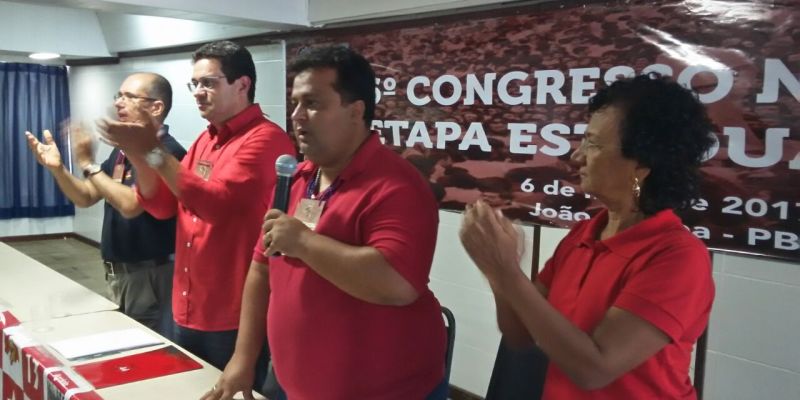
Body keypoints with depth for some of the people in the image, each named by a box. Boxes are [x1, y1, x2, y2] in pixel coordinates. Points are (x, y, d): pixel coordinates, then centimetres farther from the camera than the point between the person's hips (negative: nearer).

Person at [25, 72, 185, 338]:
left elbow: (130, 204, -30)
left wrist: (88, 164, -22)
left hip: (150, 276, -9)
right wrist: (57, 168, -5)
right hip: (119, 272, 9)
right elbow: (86, 197, 12)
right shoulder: (122, 151, 10)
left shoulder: (167, 153, -20)